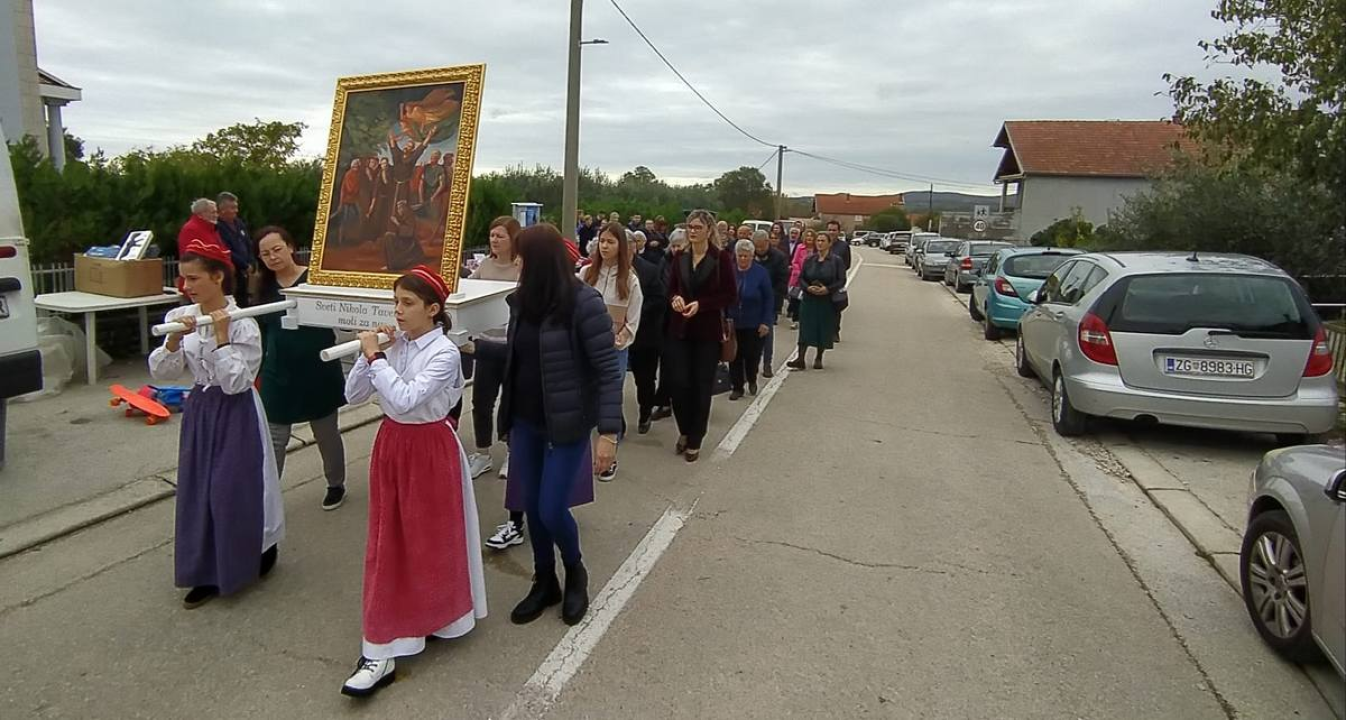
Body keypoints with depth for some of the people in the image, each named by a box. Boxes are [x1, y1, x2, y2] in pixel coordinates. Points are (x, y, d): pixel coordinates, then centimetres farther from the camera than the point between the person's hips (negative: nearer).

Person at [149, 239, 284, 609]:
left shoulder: (242, 322, -17)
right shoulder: (181, 317, 0)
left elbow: (236, 382, -20)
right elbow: (161, 372, -2)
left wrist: (221, 337, -25)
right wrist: (174, 339, -17)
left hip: (235, 413, -6)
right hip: (200, 410, 6)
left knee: (237, 489, 2)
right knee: (198, 491, 10)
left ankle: (263, 549, 28)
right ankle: (208, 573, 24)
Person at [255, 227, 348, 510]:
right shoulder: (265, 287, 3)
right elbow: (262, 333, 11)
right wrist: (258, 371, 11)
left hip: (318, 371, -3)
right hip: (278, 375, 3)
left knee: (326, 433, 13)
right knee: (273, 440, 4)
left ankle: (336, 485, 33)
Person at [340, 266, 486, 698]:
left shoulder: (444, 354, -18)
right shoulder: (394, 345, 1)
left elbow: (404, 399, -29)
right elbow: (353, 396, 2)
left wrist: (375, 357, -22)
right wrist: (369, 354, -10)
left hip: (429, 448, -6)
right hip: (391, 444, 6)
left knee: (432, 538, 9)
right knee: (387, 543, 10)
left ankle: (435, 617, 34)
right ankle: (381, 650, 23)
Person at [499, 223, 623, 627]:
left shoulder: (583, 303, -18)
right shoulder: (522, 301, 2)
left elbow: (608, 371, -18)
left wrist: (608, 432, -22)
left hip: (567, 426, -6)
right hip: (525, 422, 6)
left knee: (551, 510, -3)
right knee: (532, 507, 12)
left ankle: (575, 573, 28)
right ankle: (544, 583, 34)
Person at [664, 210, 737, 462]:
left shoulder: (722, 257, -6)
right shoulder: (680, 257, 6)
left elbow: (730, 295, -7)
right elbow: (671, 289, 13)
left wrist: (701, 304, -18)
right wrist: (675, 299, -10)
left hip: (708, 332, -3)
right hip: (679, 330, 3)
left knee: (701, 386, 4)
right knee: (677, 383, -1)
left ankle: (695, 440, 18)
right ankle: (685, 429, 25)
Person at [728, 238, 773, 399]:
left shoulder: (760, 272, -7)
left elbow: (769, 299, -5)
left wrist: (766, 322, -10)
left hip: (754, 324, -2)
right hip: (733, 323, 2)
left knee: (752, 354, 4)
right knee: (735, 356, 5)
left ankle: (752, 380, 32)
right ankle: (737, 387, 18)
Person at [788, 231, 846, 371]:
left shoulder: (836, 261, -2)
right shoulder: (809, 260, 6)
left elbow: (842, 281, -4)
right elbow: (801, 278, 8)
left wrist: (828, 289, -18)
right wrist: (808, 287, -12)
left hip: (827, 300, -2)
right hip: (809, 300, 2)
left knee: (824, 330, 3)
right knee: (805, 328, -4)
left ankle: (818, 358, 17)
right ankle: (800, 358, -6)